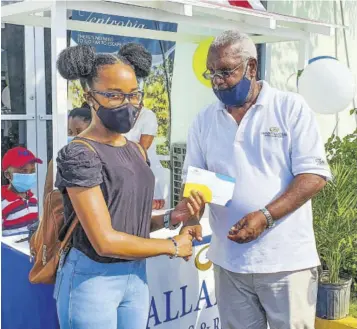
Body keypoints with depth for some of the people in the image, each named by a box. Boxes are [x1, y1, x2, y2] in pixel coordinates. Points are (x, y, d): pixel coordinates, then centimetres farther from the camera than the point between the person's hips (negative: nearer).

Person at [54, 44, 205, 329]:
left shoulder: (135, 150, 5)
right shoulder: (80, 154, -18)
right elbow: (105, 241, -22)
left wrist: (171, 218, -7)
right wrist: (172, 246, -12)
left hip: (136, 275, 7)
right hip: (92, 280, -7)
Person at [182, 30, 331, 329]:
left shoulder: (291, 108, -4)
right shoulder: (204, 121, 7)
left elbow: (314, 175, -10)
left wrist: (266, 216, -21)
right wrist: (191, 220, -11)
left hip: (287, 261, -3)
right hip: (228, 261, 4)